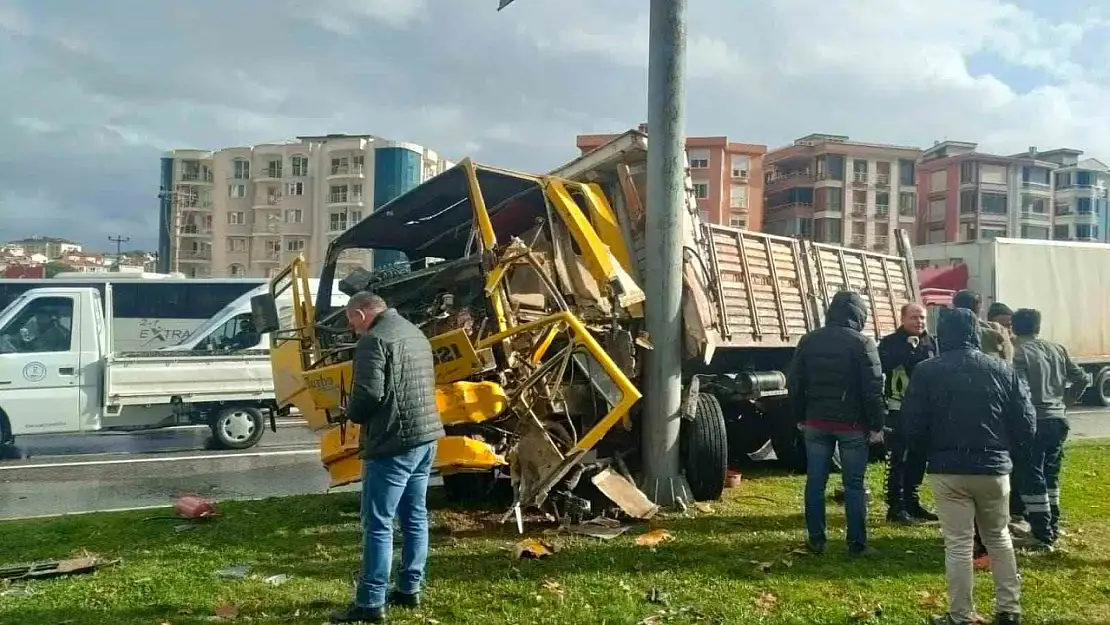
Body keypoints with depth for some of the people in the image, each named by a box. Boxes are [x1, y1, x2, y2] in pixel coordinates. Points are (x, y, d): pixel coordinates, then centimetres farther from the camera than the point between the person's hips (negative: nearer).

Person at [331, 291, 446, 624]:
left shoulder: (374, 340, -13)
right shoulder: (415, 333, 17)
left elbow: (368, 394, -22)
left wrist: (352, 414, -1)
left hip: (394, 443, -9)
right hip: (425, 437, 10)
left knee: (378, 524, -4)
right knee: (415, 517, 15)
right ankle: (409, 590, 23)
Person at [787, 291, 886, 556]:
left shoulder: (809, 340, 5)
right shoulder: (862, 343, -9)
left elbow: (794, 382, 8)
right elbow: (873, 388, -12)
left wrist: (801, 416, 16)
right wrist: (876, 425, -6)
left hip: (816, 422, 4)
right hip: (852, 424, -3)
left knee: (815, 483, 8)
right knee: (854, 485, 5)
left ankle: (816, 540, 12)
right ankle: (856, 544, 9)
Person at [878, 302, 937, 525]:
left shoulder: (930, 342, 10)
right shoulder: (890, 342, -7)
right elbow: (884, 365, -26)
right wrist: (908, 347, -25)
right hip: (899, 411, -6)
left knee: (918, 458, 13)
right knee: (899, 460, -5)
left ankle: (911, 502, 24)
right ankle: (896, 507, 1)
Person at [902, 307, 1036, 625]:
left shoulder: (926, 371, -6)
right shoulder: (1003, 370, 1)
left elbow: (913, 426, -7)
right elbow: (1026, 426, 2)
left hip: (947, 470, -2)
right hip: (994, 468, 2)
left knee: (958, 545, 5)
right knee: (998, 538, 20)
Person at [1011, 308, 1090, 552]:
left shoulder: (1018, 353, -11)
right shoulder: (1057, 349, 10)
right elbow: (1082, 378, 13)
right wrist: (1066, 400, 20)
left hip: (1035, 421, -7)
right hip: (1058, 419, 7)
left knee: (1032, 479, -2)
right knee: (1050, 474, 21)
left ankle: (1043, 537, -2)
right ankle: (1052, 527, 29)